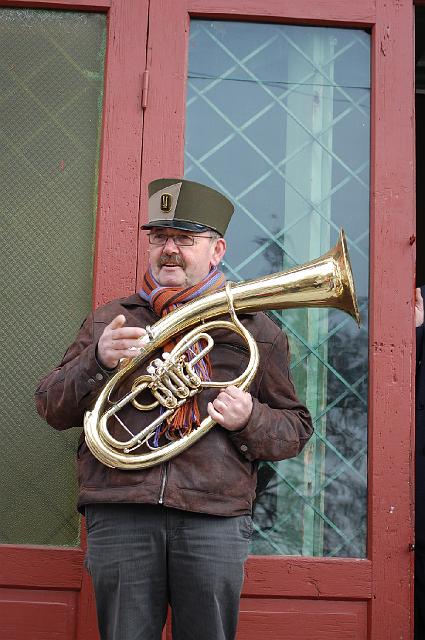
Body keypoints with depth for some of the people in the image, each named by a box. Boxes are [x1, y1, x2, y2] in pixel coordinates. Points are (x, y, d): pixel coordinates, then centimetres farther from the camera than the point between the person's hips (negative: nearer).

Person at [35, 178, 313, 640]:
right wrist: (98, 360, -7)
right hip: (120, 512, 1)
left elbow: (296, 430, 14)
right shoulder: (108, 320, 17)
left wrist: (250, 420, -8)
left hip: (214, 519, 0)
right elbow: (51, 408, 11)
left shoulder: (254, 328, 14)